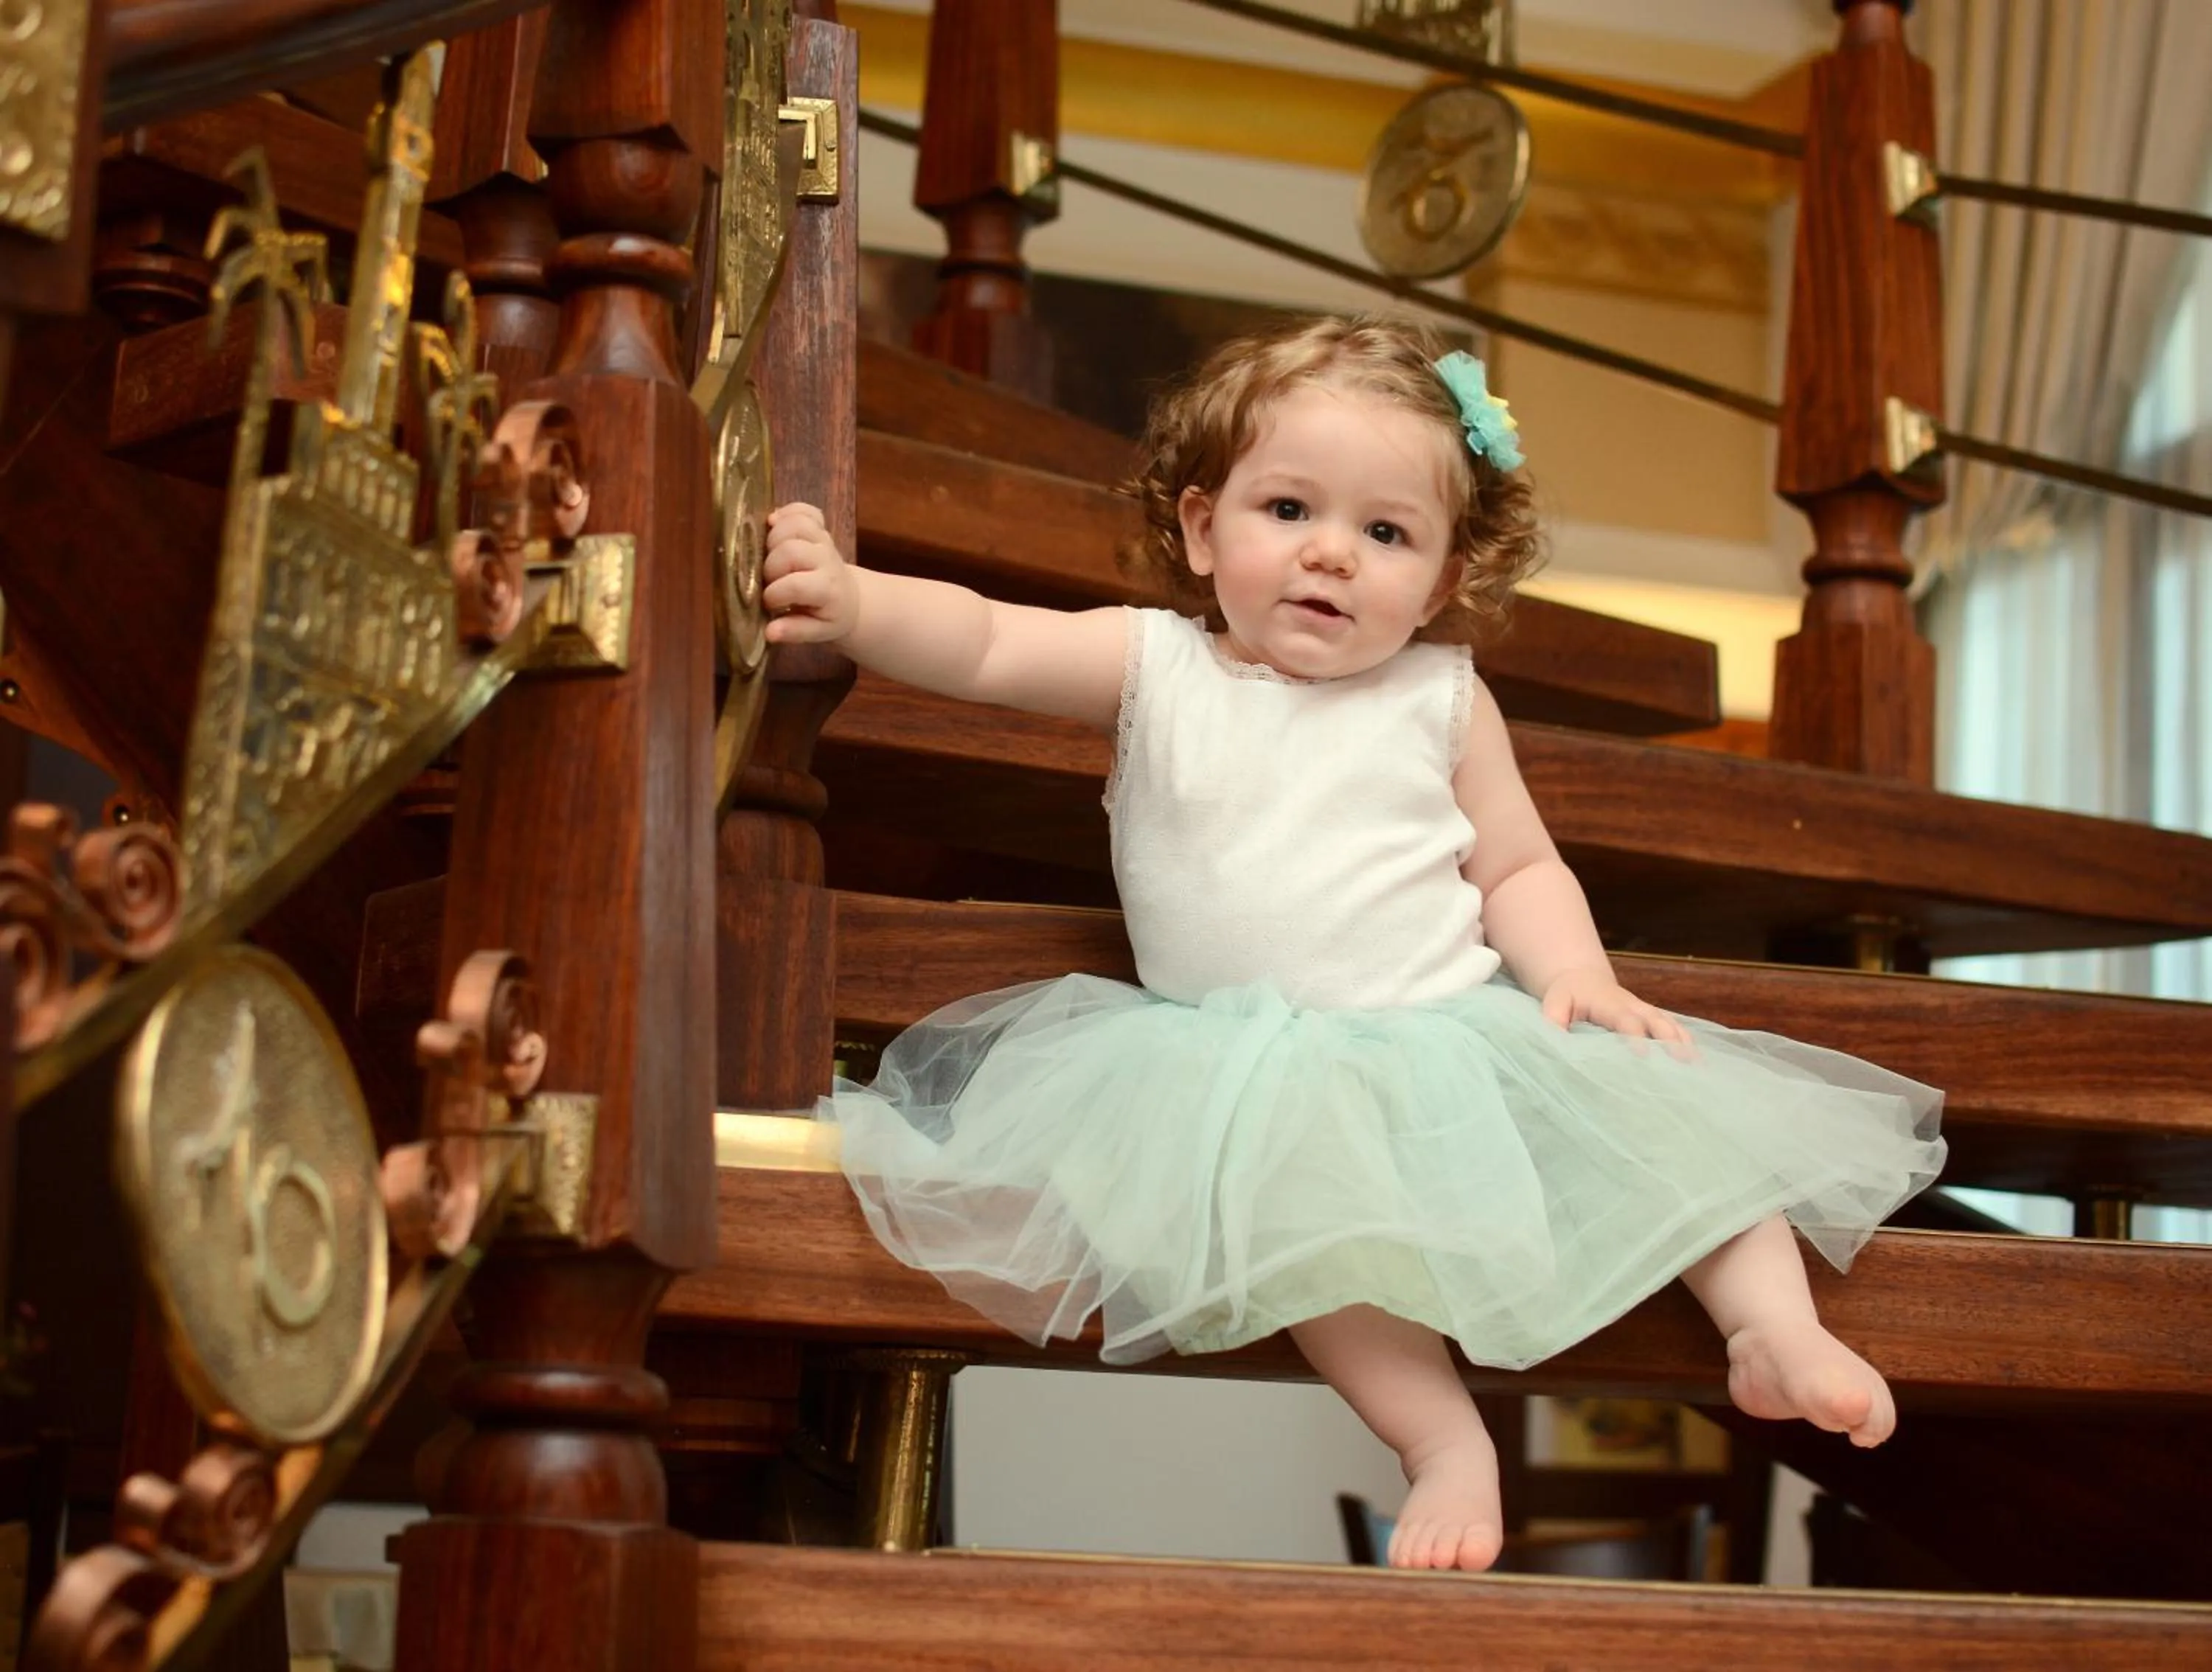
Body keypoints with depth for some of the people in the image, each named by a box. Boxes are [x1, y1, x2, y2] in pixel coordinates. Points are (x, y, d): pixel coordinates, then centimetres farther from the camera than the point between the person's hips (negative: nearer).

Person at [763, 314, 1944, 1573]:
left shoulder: (1442, 700, 8)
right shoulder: (1156, 668, 3)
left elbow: (1521, 868, 11)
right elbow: (982, 643, -9)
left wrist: (1576, 976, -8)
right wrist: (850, 602, -27)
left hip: (1459, 1027, 4)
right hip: (1260, 1068, -3)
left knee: (1663, 1102, -10)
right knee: (1307, 1188, -34)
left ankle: (1774, 1326, -2)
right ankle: (1446, 1443, -32)